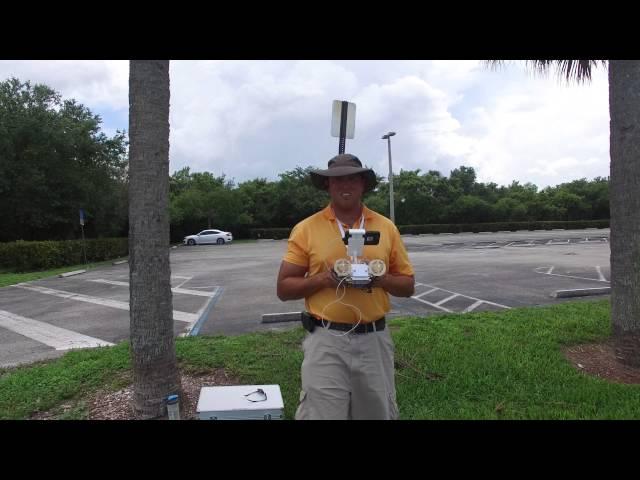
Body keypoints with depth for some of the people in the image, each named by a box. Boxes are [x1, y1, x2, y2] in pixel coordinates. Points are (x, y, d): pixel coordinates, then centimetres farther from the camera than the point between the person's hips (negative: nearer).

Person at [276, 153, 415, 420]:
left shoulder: (386, 227, 4)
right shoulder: (306, 229, -2)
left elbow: (408, 285, 8)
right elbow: (284, 288, 0)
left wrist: (380, 278, -12)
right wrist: (322, 279, -16)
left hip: (374, 339, 3)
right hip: (326, 340, -2)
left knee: (379, 413, 17)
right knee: (322, 413, 2)